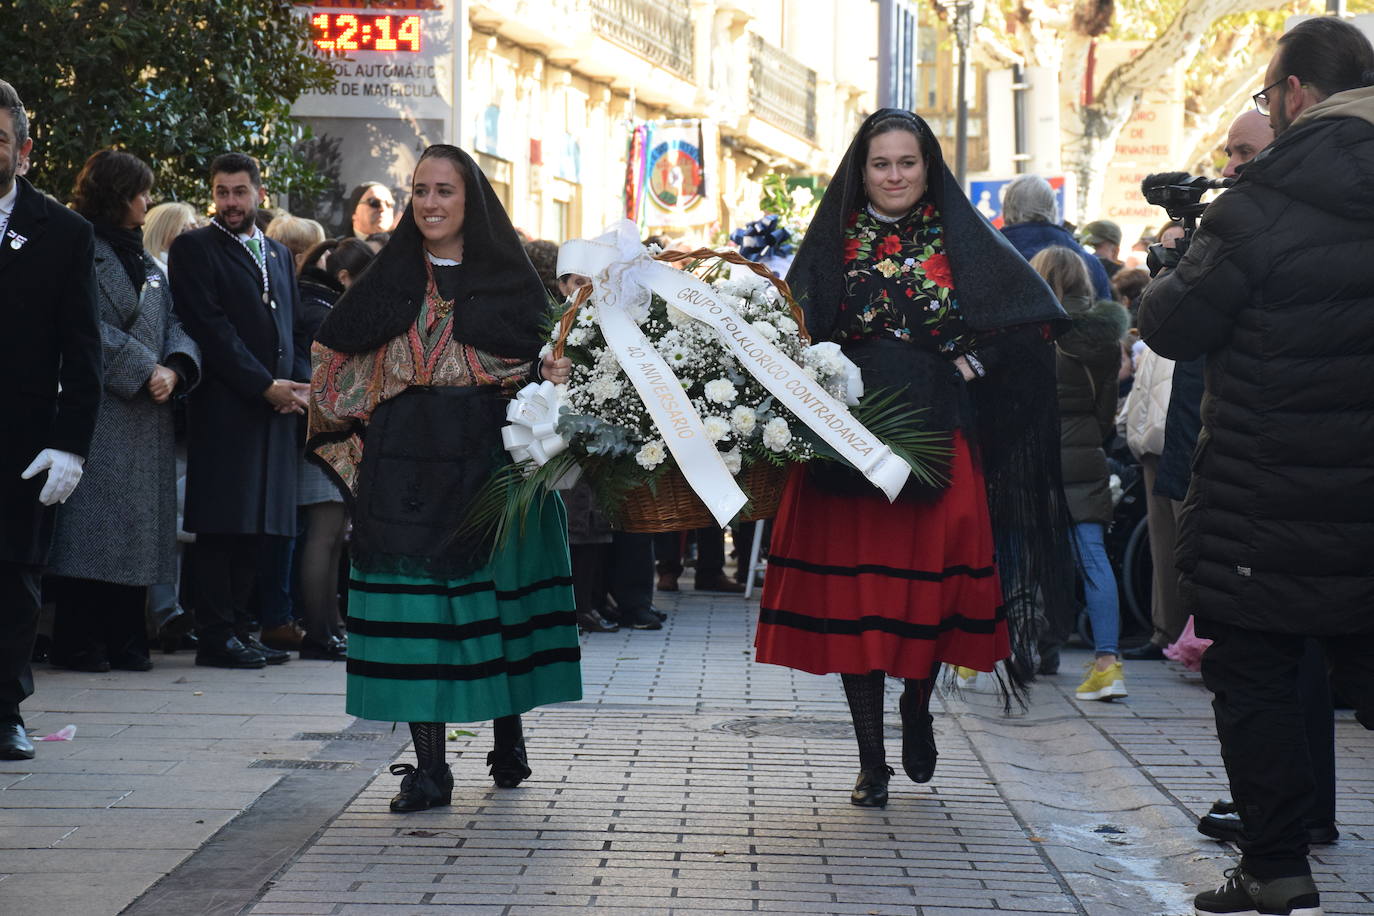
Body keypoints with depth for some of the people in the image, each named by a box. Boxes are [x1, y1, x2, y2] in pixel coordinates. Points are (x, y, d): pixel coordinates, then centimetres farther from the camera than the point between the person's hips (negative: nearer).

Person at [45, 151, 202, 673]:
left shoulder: (145, 262, 21)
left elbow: (175, 326, 15)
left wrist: (175, 368, -6)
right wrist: (145, 370, -14)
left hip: (146, 414, 8)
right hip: (96, 410, -8)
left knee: (139, 526, 7)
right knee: (89, 528, -8)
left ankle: (125, 640, 12)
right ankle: (78, 643, -4)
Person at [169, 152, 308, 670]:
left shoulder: (279, 255, 20)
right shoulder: (194, 249, -1)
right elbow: (211, 329, -10)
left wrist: (299, 384, 1)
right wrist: (266, 387, -13)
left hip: (276, 409, 6)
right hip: (225, 408, -6)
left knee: (256, 526, 7)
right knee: (222, 526, -7)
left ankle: (237, 628, 12)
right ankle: (217, 635, -4)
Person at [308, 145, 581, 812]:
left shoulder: (508, 279, 6)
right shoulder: (390, 280, 10)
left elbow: (539, 361, 6)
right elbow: (336, 361, 11)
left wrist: (550, 376, -15)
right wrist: (355, 440, -3)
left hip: (489, 462, -1)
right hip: (405, 468, 1)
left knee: (496, 596, 4)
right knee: (415, 606, -4)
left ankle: (509, 734, 25)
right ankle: (429, 769, -3)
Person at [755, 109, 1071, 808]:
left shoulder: (962, 240, 6)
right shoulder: (832, 244, 7)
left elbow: (1033, 318, 4)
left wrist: (968, 364, -3)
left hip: (937, 437, 0)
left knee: (932, 584, -3)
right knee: (855, 591, -2)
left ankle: (917, 705, 27)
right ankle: (870, 761, 6)